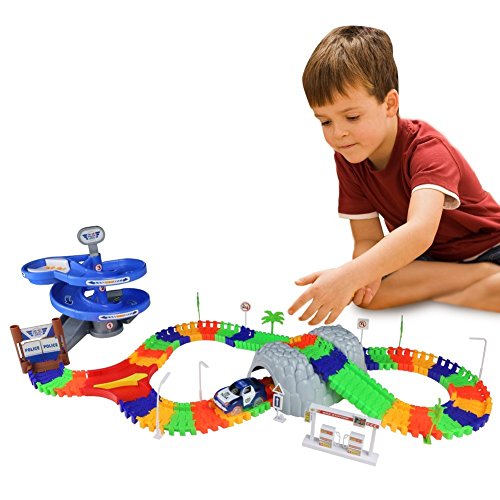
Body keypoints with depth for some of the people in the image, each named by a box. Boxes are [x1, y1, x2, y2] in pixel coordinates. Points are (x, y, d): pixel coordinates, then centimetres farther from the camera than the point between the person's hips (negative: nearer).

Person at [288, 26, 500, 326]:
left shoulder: (426, 147, -25)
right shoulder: (348, 159, -8)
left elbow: (420, 231, -43)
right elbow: (367, 239, -9)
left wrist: (349, 276, -57)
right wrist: (362, 276, -32)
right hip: (425, 257, 7)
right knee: (365, 291, -25)